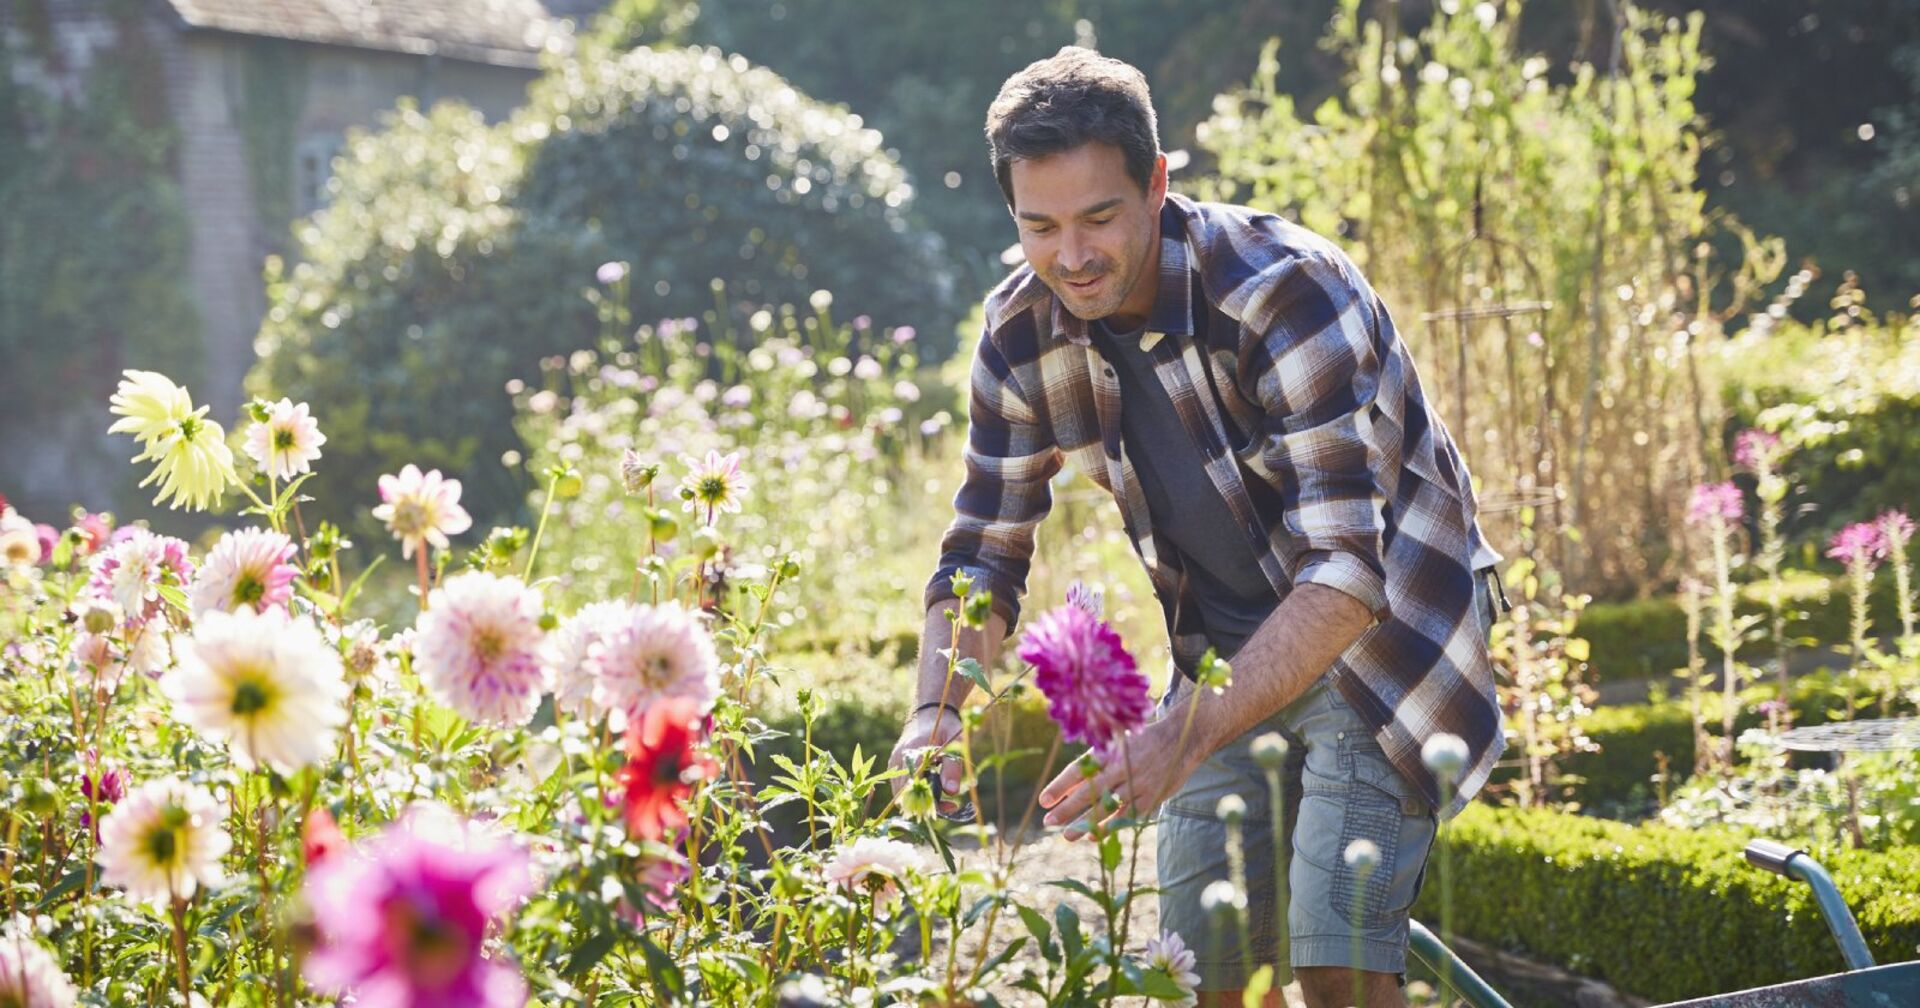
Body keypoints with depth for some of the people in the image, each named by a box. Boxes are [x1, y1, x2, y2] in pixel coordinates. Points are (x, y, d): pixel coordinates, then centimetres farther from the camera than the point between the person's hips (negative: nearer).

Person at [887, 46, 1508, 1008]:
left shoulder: (1284, 293, -30)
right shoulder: (1022, 332, -10)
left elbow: (1345, 568, -35)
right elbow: (984, 549, -2)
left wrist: (1187, 736, -45)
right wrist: (939, 708, -22)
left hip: (1379, 636, -6)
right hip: (1227, 656, 6)